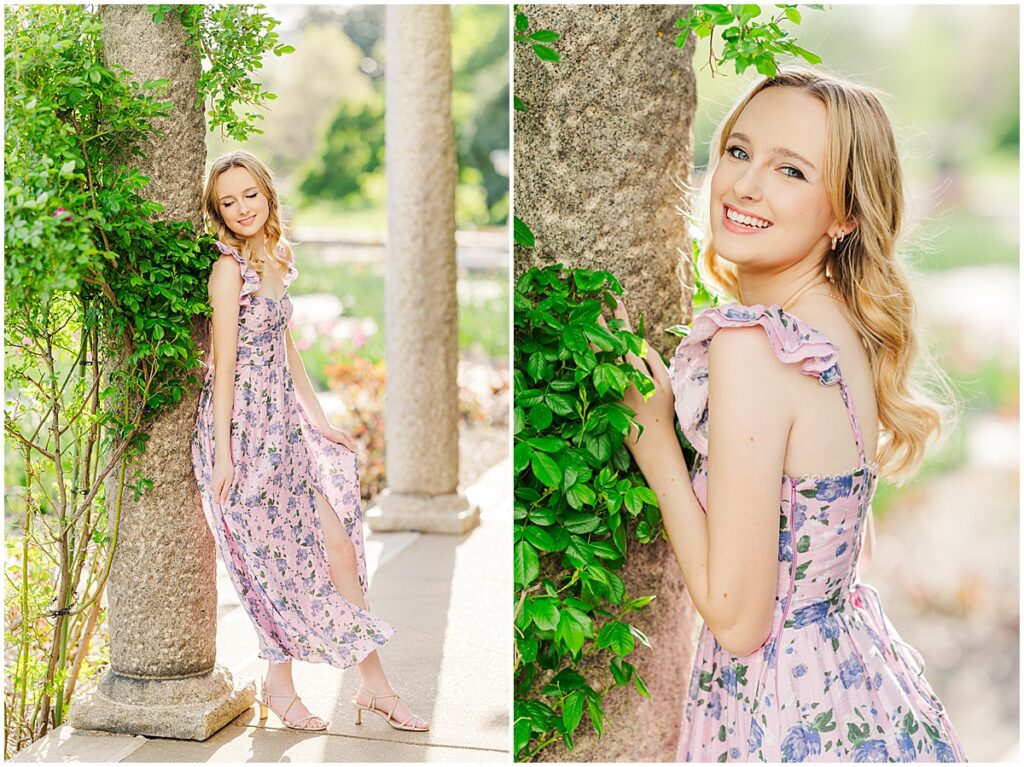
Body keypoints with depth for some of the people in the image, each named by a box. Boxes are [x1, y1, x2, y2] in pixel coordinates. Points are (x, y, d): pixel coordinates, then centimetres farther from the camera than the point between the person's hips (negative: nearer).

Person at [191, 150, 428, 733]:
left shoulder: (274, 259, 11)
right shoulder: (230, 269, -13)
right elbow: (224, 364, -15)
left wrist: (319, 420, 15)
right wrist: (222, 454, -16)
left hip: (284, 419, 7)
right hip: (243, 423, -7)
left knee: (338, 543, 5)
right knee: (276, 557, 3)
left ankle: (374, 683, 12)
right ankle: (279, 685, 20)